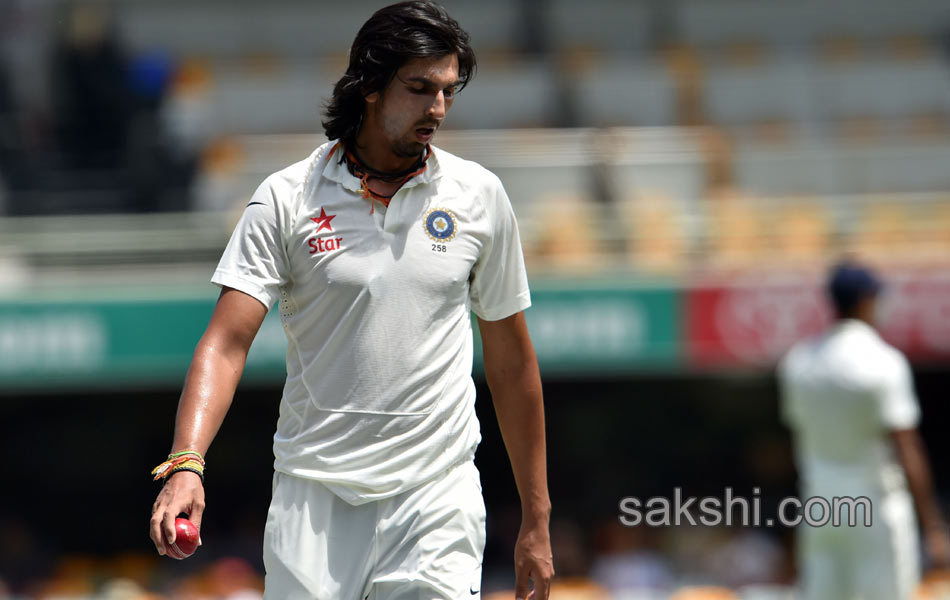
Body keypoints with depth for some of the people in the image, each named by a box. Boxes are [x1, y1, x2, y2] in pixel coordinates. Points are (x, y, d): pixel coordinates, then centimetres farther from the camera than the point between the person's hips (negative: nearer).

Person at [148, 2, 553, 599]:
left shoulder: (480, 196, 6)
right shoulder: (286, 199, -1)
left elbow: (511, 364, 12)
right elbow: (226, 343, -8)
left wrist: (537, 524, 12)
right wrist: (186, 464, -25)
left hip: (436, 503, 1)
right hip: (313, 500, 0)